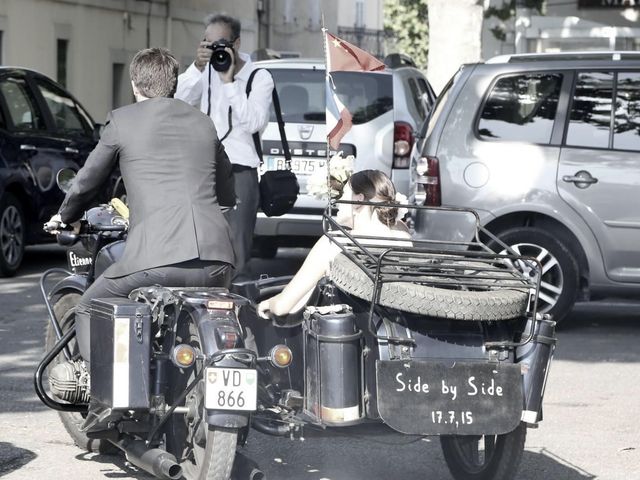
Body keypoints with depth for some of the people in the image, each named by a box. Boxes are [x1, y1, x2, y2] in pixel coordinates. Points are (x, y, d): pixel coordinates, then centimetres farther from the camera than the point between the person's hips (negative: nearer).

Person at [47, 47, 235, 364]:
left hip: (157, 258, -4)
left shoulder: (122, 121, 9)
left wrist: (65, 217, 38)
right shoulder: (204, 124, 21)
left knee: (89, 311, 16)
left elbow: (85, 184, 18)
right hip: (216, 257, 4)